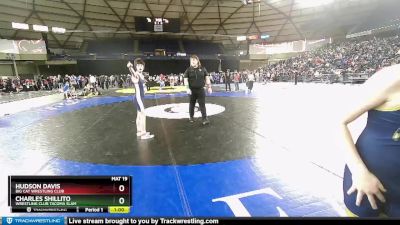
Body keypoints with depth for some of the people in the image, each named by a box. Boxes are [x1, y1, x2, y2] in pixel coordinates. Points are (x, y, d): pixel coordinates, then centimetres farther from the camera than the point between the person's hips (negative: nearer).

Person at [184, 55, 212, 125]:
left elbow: (207, 78, 6)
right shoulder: (188, 70, 0)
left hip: (201, 89, 0)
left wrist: (209, 87, 1)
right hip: (192, 90, 0)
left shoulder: (202, 69, 3)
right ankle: (191, 117, 30)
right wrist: (187, 88, -13)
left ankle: (205, 119, -2)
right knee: (192, 104, 13)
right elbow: (185, 79, -2)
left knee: (202, 104, -4)